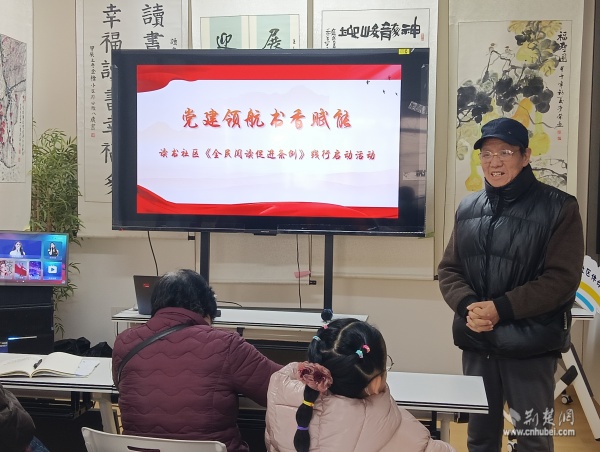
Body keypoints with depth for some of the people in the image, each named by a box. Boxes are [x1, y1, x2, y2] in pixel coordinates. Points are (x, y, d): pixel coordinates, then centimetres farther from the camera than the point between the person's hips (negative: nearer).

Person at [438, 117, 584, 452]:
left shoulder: (558, 207, -6)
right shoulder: (468, 208, 7)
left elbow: (562, 277, -12)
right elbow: (449, 268, 8)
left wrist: (501, 308, -19)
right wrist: (467, 305, -12)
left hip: (531, 345, -4)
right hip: (476, 342, 4)